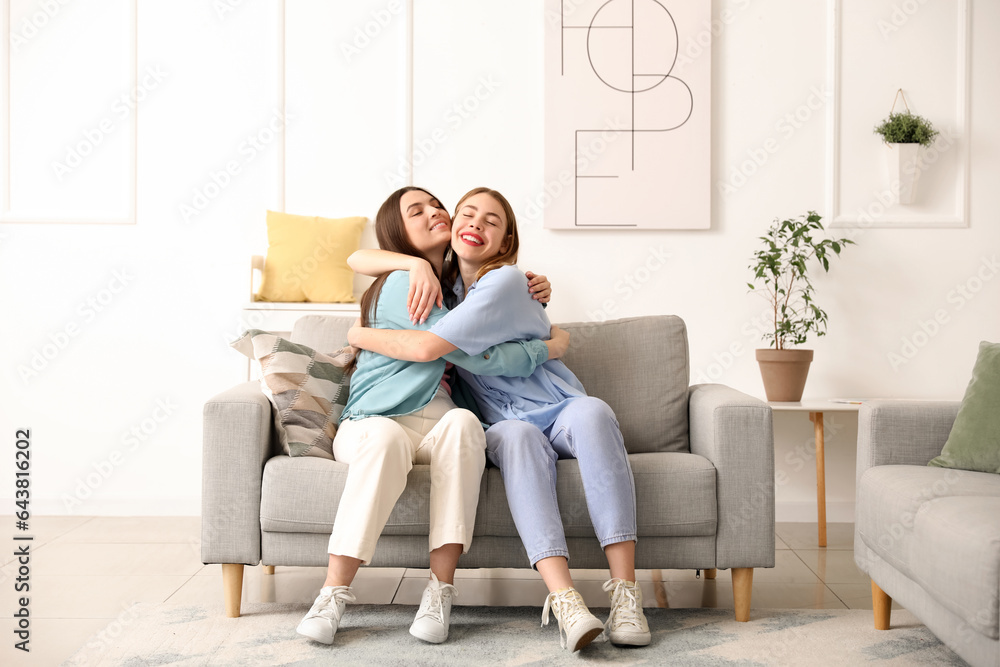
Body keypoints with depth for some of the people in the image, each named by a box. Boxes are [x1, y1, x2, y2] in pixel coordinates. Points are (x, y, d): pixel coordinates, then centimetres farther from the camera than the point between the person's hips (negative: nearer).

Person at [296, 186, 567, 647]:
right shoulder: (401, 285, -7)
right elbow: (478, 358, -13)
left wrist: (534, 295, 17)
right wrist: (549, 348, -2)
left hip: (436, 426, 5)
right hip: (373, 421, -5)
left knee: (462, 421, -31)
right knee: (385, 437, -41)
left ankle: (440, 591, -35)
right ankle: (333, 594, -34)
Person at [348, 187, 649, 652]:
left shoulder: (504, 282, -10)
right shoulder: (444, 280, 13)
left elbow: (427, 347, -19)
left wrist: (361, 335, -2)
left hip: (560, 411, -2)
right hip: (504, 426, 3)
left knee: (591, 411, -39)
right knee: (518, 435, -37)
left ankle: (625, 591, -44)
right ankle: (563, 599, -52)